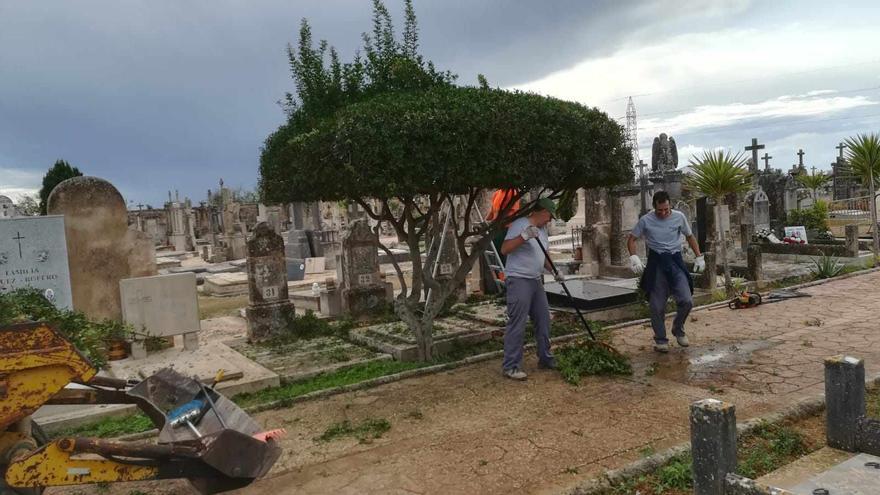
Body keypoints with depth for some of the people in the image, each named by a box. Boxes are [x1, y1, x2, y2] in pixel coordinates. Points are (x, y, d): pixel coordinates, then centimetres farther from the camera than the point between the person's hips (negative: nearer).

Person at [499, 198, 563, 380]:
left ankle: (545, 359, 27)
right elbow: (504, 249, -20)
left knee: (543, 321, 13)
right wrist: (524, 236, -29)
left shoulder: (542, 229, 17)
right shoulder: (519, 224, -11)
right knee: (517, 325, -8)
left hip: (536, 281, 9)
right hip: (519, 281, -9)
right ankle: (510, 366, -2)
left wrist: (554, 272, 19)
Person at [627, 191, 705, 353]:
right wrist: (634, 257, -12)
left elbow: (690, 237, 17)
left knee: (686, 300, -10)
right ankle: (660, 339, 16)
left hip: (676, 261, 1)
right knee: (657, 306, 0)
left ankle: (678, 329, 18)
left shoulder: (679, 217, 3)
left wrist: (699, 257, 11)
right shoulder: (646, 220, -3)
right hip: (656, 263, -1)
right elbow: (631, 239, 4)